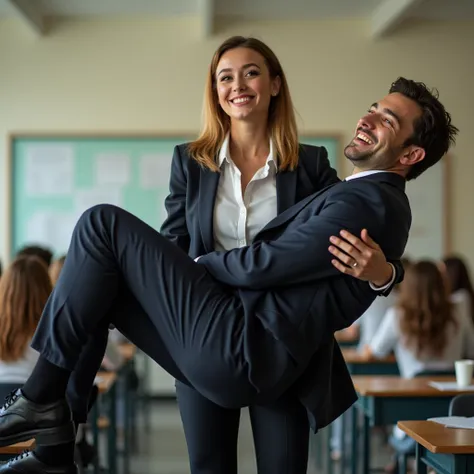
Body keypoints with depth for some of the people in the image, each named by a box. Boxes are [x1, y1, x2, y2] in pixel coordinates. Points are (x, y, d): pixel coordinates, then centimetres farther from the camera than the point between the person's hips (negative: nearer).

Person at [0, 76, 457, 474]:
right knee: (97, 281, 18)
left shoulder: (371, 203, -13)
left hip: (239, 352, -10)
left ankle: (42, 397, -4)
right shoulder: (362, 195, 18)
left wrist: (191, 265, 4)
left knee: (103, 224, -9)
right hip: (236, 355, 10)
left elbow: (263, 264, -16)